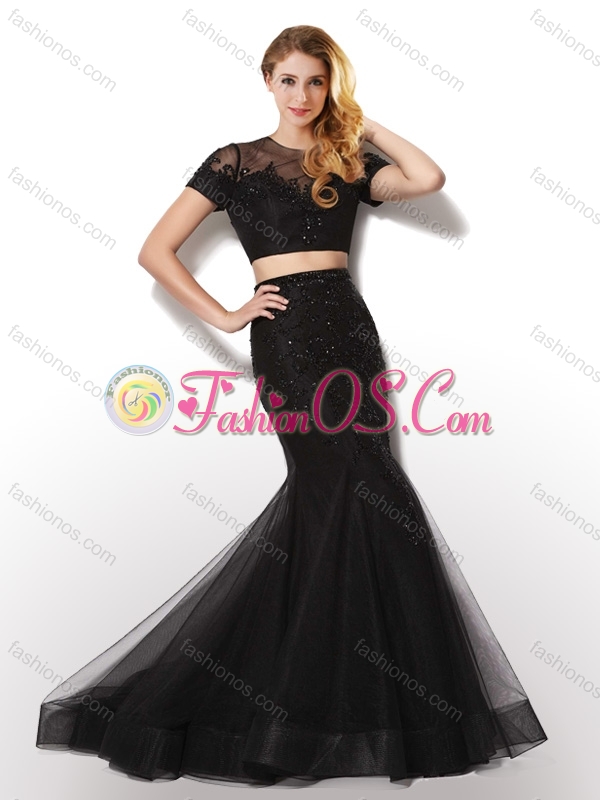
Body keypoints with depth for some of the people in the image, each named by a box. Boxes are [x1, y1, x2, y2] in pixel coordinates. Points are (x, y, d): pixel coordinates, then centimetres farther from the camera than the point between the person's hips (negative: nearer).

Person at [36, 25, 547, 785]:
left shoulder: (349, 164, 15)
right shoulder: (235, 161, 6)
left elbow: (429, 178, -4)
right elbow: (156, 251, 1)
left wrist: (364, 124, 7)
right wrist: (224, 316, -5)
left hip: (350, 329, 4)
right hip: (286, 333, -4)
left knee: (329, 496, 0)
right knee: (363, 491, -10)